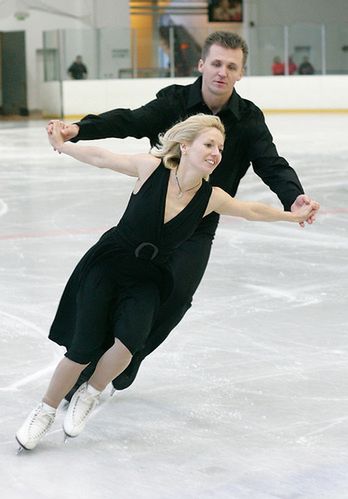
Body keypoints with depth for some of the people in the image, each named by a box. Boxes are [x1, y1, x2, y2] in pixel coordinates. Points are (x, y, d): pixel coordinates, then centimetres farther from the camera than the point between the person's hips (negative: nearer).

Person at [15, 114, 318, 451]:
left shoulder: (210, 198, -8)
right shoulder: (152, 168, -16)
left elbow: (252, 211, 10)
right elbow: (101, 158, -3)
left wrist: (292, 215, 18)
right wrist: (62, 145, 4)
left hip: (146, 281, 2)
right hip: (106, 266, -2)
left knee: (128, 341, -24)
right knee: (83, 350, -12)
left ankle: (90, 394, 6)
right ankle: (45, 410, 14)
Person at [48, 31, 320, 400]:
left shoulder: (248, 120, -6)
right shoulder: (174, 102, -11)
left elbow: (271, 165, -16)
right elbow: (130, 122, -24)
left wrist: (293, 197, -38)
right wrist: (80, 129, -42)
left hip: (197, 229, 1)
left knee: (177, 296, -11)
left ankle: (124, 364, 12)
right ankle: (85, 373, 13)